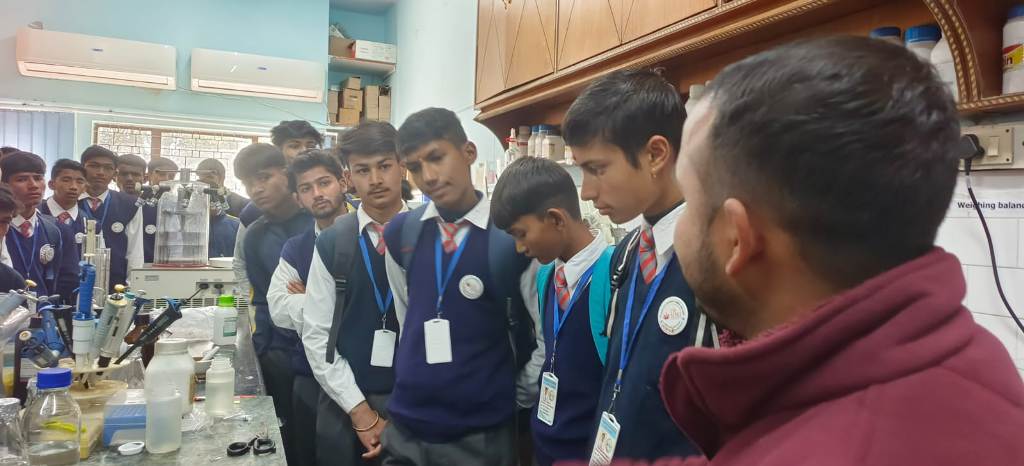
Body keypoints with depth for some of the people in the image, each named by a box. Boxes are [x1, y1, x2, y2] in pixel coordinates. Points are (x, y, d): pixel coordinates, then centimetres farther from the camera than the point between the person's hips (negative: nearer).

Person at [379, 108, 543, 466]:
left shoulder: (515, 236, -15)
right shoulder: (399, 234, -1)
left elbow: (550, 338, -7)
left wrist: (513, 399, 2)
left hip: (483, 433, -3)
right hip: (404, 426, 4)